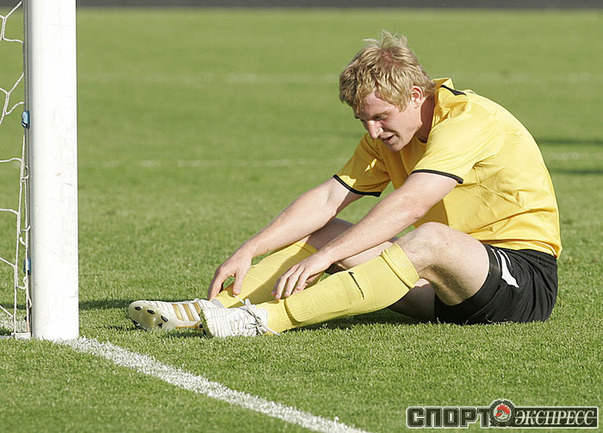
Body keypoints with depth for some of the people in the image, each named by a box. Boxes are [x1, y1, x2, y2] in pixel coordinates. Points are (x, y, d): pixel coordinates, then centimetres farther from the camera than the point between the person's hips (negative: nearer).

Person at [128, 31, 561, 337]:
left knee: (430, 239, -38)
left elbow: (408, 205, -31)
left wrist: (324, 256, -37)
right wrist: (248, 251, -11)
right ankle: (216, 306, -15)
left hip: (528, 279, -8)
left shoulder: (468, 121, -20)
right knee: (320, 231, 0)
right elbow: (327, 199, 1)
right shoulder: (388, 136, 7)